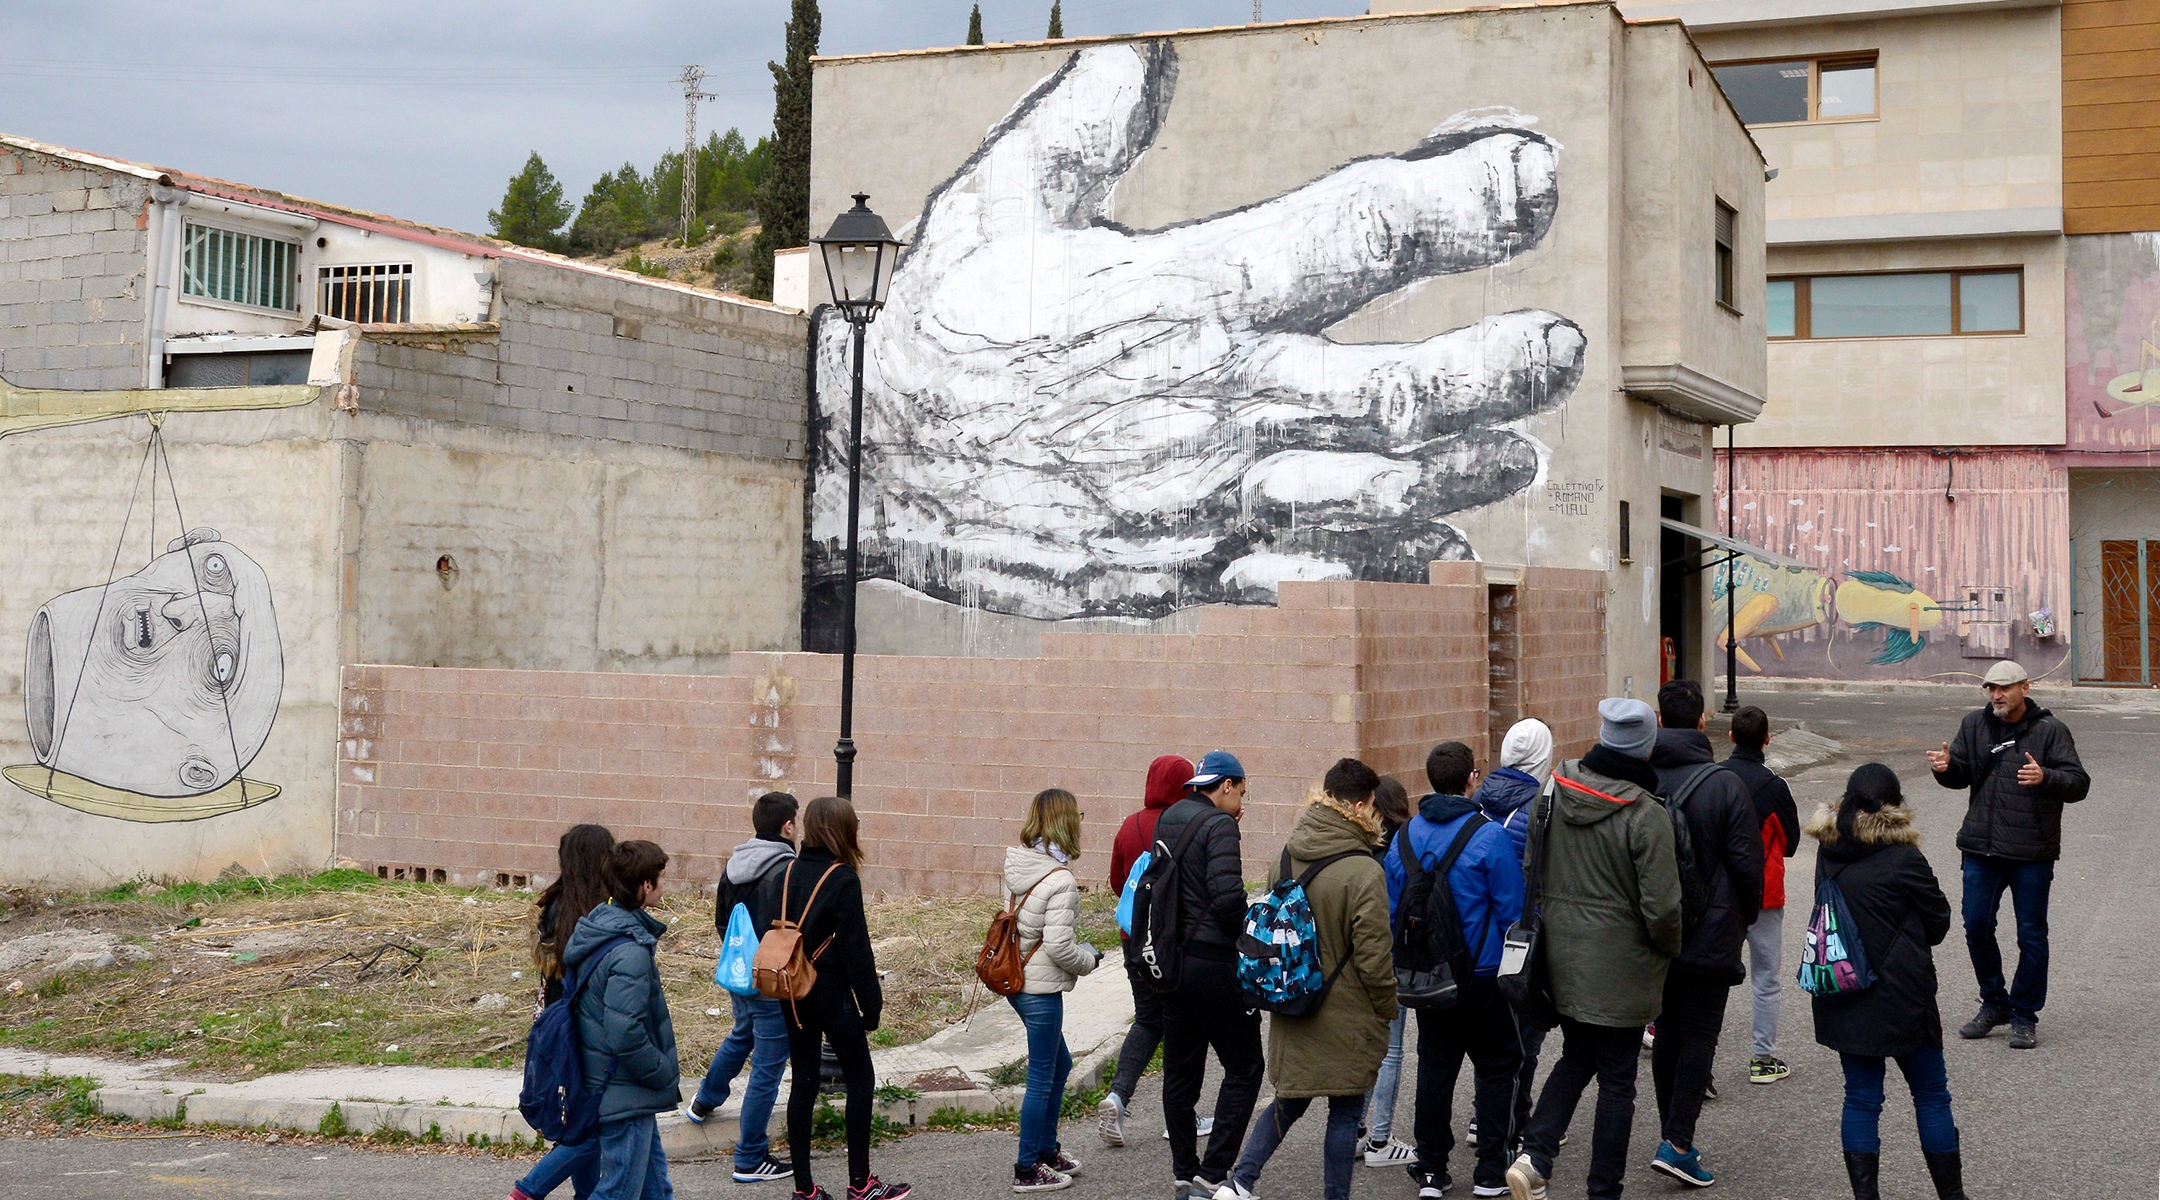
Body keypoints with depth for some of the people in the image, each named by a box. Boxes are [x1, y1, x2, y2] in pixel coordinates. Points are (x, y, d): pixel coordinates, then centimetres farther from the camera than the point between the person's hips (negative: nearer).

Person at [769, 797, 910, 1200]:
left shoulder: (784, 875, 5)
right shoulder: (842, 879, -14)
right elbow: (856, 948, -14)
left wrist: (784, 983, 14)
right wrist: (871, 1004, -8)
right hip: (830, 993, -6)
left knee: (803, 1082, 10)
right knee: (861, 1079, 6)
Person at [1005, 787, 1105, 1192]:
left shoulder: (1018, 866, 4)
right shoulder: (1060, 881, -21)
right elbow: (1059, 946, -24)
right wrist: (1089, 959, -5)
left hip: (1016, 978, 9)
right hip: (1041, 988, -9)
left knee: (1059, 1063, 24)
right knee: (1041, 1079, 3)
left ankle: (1047, 1150, 34)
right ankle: (1027, 1170, 13)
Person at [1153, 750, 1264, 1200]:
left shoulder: (1168, 820, 10)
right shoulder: (1218, 825, -13)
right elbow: (1228, 896, -23)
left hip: (1171, 960, 8)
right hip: (1214, 961, -8)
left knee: (1180, 1072, 12)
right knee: (1244, 1068, 1)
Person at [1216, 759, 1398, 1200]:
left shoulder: (1289, 853, 1)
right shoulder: (1363, 871, -21)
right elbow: (1374, 956, -19)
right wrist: (1387, 1011, -3)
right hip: (1347, 1016, -6)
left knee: (1290, 1100, 19)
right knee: (1345, 1112, 8)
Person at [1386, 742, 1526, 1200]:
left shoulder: (1404, 837, 1)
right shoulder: (1489, 836, -15)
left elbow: (1392, 911, 7)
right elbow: (1512, 911, -12)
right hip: (1484, 974, -4)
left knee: (1434, 1067, 12)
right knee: (1496, 1067, 8)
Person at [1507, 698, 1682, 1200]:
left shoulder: (1556, 792, -3)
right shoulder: (1645, 815, -20)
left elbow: (1533, 872, 9)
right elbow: (1661, 908, -19)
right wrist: (1668, 948, 0)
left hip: (1562, 954, 5)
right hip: (1619, 966, -5)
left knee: (1575, 1058, 21)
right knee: (1617, 1079, 8)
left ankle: (1534, 1155, 5)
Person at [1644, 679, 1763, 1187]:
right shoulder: (1724, 784, -13)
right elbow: (1747, 862, -10)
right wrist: (1747, 916, 7)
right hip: (1710, 933, -4)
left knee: (1668, 1032, 15)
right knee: (1699, 1034, 1)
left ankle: (1673, 1138, 22)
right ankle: (1678, 1142, -8)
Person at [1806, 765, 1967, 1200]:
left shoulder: (1828, 855, -1)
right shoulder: (1902, 859, -14)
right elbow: (1938, 923, -1)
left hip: (1844, 1001, 4)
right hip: (1900, 999, -4)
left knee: (1861, 1098, 10)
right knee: (1931, 1095, 10)